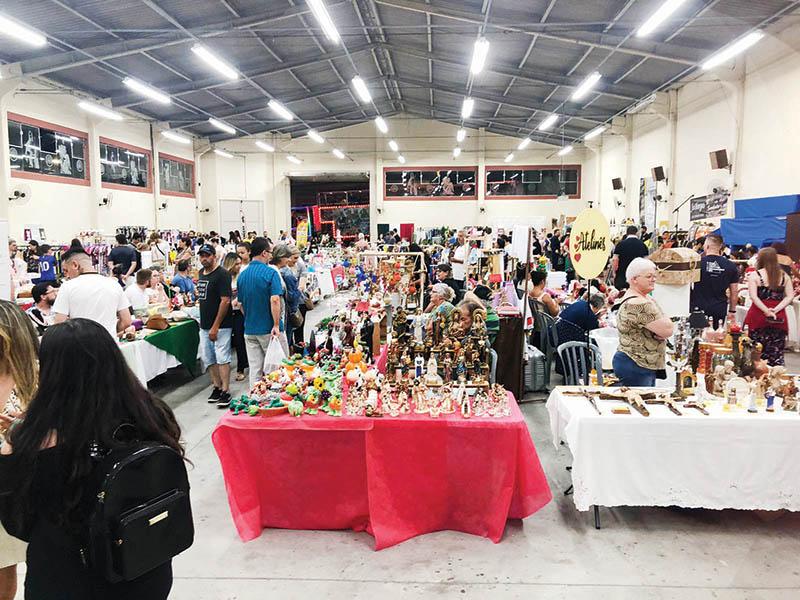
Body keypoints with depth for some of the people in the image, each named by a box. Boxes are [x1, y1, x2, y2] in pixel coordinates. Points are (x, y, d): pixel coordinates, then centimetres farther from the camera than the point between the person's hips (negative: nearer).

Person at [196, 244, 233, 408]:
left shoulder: (222, 274, -12)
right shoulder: (201, 273, 13)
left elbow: (225, 301, -18)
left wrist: (215, 327, -18)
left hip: (220, 325, -8)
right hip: (204, 325, 8)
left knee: (222, 359, -6)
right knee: (208, 359, 12)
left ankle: (225, 392, -2)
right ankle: (217, 387, 23)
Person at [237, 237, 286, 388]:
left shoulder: (242, 275, 6)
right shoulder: (270, 273, -12)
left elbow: (241, 304, 13)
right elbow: (275, 300, -21)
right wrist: (276, 325, -19)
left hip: (249, 329, 6)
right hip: (269, 329, -5)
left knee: (254, 370, 9)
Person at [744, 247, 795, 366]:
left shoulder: (755, 275, -5)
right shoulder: (784, 276, 5)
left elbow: (753, 297, -14)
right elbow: (790, 296, 0)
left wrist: (767, 311, -13)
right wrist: (775, 310, -8)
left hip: (758, 316, -3)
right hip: (779, 317, 3)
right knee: (776, 352, 7)